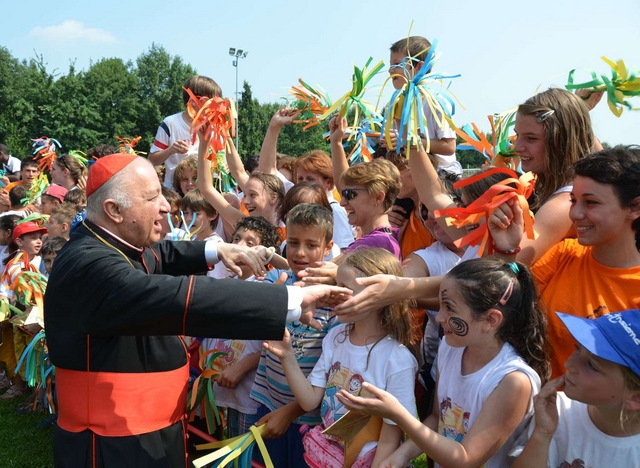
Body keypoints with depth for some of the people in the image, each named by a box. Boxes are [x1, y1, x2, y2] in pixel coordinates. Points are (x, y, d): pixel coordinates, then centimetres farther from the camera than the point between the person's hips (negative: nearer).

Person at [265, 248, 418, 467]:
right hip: (323, 450, 5)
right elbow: (310, 401, -7)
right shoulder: (335, 336, -7)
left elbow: (390, 441, -17)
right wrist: (287, 357, -18)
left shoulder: (397, 361, -24)